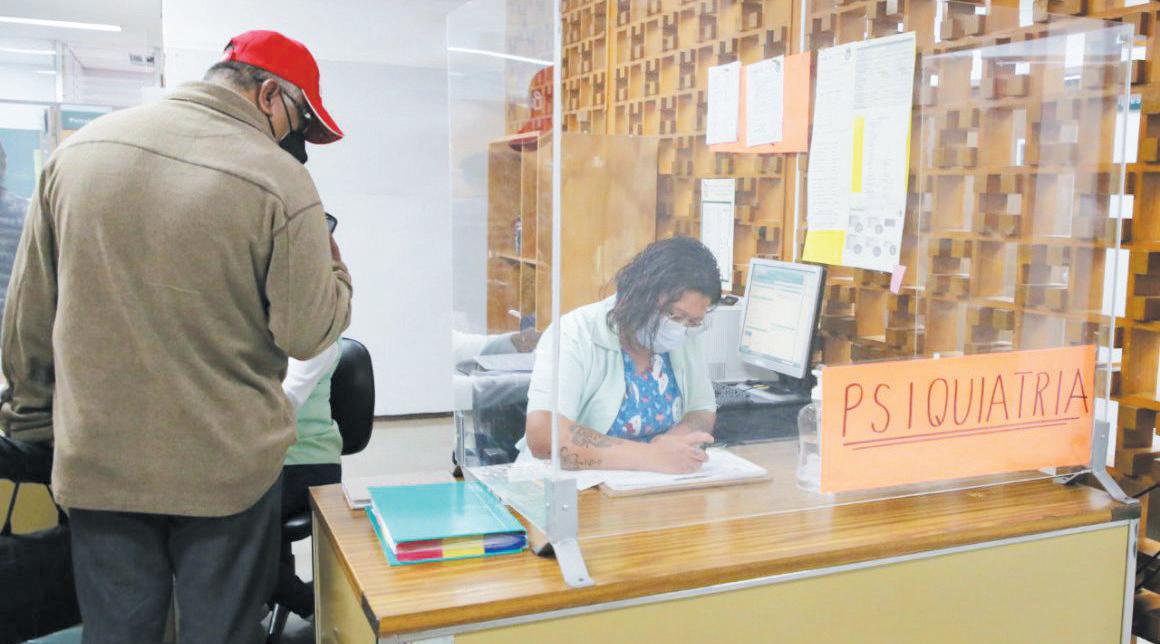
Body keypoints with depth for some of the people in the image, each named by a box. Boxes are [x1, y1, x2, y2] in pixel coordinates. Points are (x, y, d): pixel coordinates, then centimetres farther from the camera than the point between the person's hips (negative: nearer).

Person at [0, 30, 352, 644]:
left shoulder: (78, 149, 1)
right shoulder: (281, 180, -14)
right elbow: (307, 333, -12)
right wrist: (331, 262, 7)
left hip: (96, 459, 4)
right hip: (228, 468, -3)